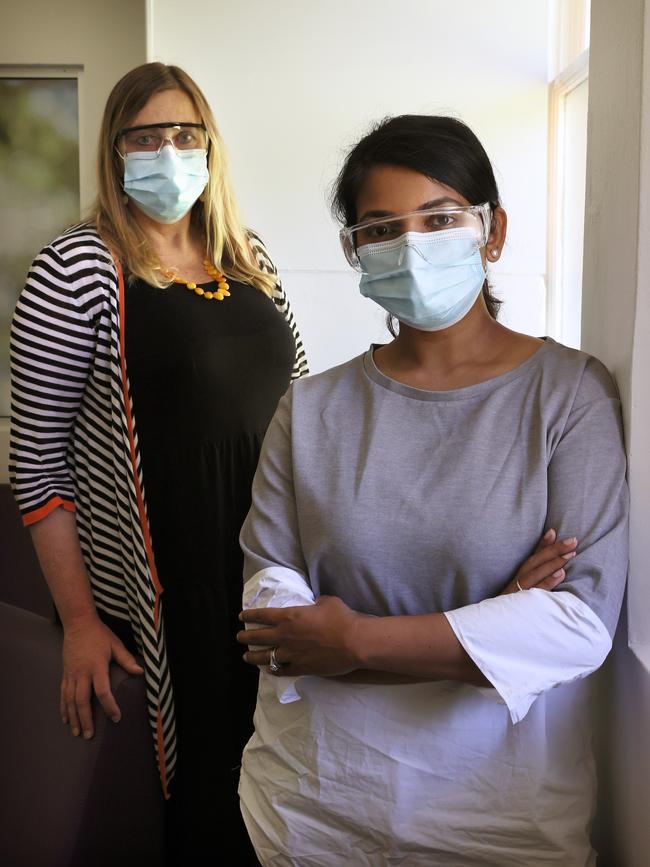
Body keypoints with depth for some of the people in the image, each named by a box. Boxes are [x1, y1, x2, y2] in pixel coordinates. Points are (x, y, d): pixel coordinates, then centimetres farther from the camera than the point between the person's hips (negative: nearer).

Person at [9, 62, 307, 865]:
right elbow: (38, 464, -10)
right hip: (162, 592, -5)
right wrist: (80, 622, -12)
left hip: (272, 569, 5)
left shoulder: (246, 254, 7)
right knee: (189, 792, 9)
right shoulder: (77, 269, -10)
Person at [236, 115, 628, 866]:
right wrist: (487, 634, -18)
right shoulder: (312, 409, -1)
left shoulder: (570, 393, -9)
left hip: (500, 807, -2)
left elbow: (585, 621, -17)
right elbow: (267, 606, -9)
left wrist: (358, 639, -17)